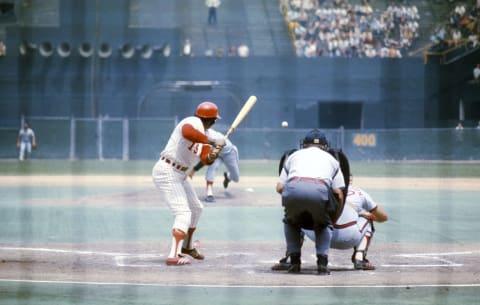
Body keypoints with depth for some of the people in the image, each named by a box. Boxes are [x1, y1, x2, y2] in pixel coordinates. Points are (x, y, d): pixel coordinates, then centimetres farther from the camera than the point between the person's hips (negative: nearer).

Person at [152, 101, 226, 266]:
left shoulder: (202, 135, 12)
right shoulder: (194, 122, -16)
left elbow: (206, 160, 5)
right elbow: (187, 132, -40)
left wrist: (213, 154, -18)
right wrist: (212, 141, -33)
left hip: (179, 175, 10)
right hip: (167, 173, -10)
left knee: (196, 209, 22)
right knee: (183, 213, -18)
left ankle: (187, 246, 41)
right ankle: (174, 256, -25)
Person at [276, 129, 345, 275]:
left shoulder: (294, 155, 36)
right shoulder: (331, 158, 35)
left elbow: (279, 187, 23)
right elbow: (339, 194, 23)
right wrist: (334, 220, 37)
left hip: (293, 188, 1)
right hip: (320, 190, -1)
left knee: (291, 222, 31)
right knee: (323, 225, 28)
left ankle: (294, 261, 19)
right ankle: (322, 261, 9)